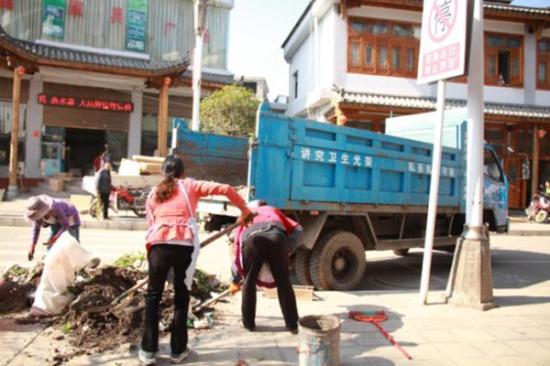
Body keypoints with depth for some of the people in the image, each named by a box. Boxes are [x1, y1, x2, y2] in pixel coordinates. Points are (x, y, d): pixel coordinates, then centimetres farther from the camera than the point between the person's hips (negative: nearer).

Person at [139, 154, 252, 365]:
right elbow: (225, 189, 10)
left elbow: (152, 224, 19)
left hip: (159, 244, 2)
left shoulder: (153, 194, 25)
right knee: (181, 298, 14)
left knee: (153, 297, 15)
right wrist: (244, 209, 21)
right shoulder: (190, 185, 18)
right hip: (184, 245, -1)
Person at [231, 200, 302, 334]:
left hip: (253, 239, 0)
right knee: (284, 284, 13)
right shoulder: (273, 211, 42)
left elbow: (237, 249, 39)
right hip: (276, 237, 0)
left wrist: (235, 281, 45)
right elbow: (297, 230, 28)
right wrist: (286, 249, 25)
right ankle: (292, 325, 21)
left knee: (249, 282, 20)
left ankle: (248, 323, 29)